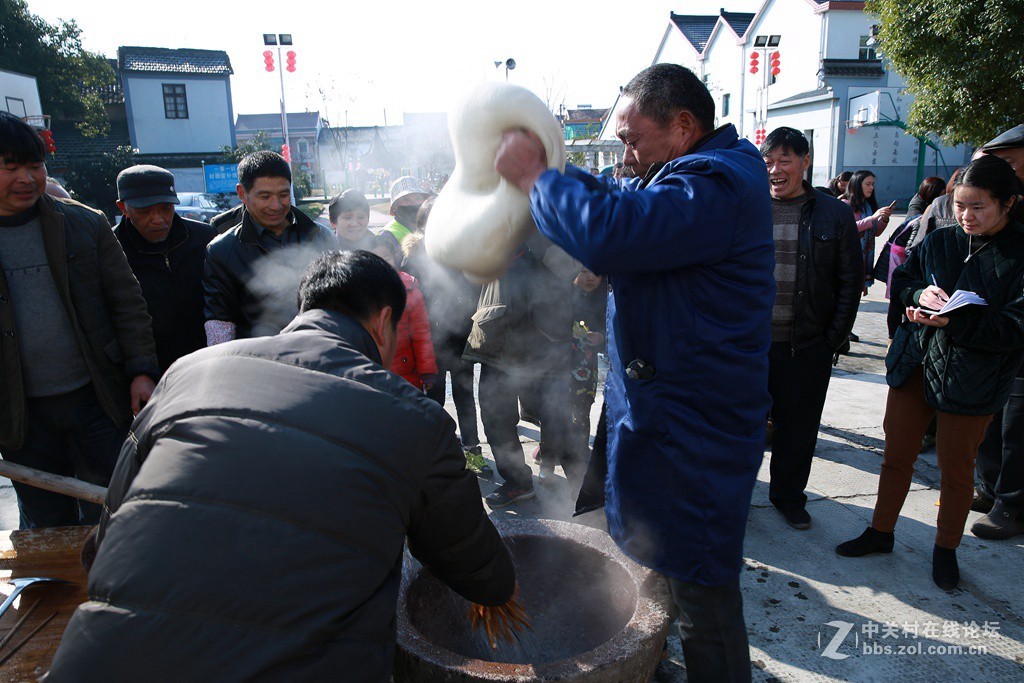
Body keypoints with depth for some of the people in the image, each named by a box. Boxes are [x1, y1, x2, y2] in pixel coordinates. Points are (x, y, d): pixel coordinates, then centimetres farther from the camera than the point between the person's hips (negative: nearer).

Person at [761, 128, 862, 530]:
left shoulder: (834, 214, 1)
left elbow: (851, 281, 4)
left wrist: (835, 339, -3)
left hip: (806, 346, 0)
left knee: (798, 427, 13)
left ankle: (788, 496, 34)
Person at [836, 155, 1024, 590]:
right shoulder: (939, 242, 3)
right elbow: (900, 280, 13)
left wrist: (954, 321, -26)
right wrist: (920, 293, -9)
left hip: (973, 379, -4)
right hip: (915, 363, 4)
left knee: (956, 468, 11)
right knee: (897, 454, 14)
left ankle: (945, 550, 32)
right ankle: (881, 532, 31)